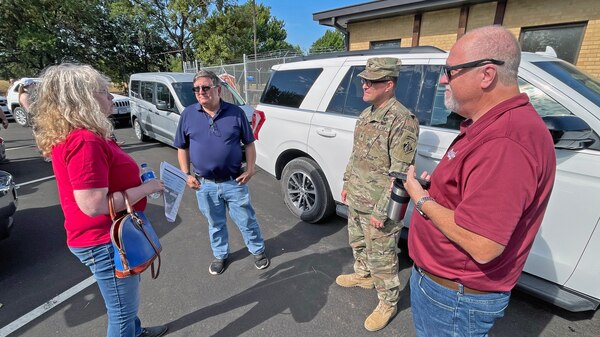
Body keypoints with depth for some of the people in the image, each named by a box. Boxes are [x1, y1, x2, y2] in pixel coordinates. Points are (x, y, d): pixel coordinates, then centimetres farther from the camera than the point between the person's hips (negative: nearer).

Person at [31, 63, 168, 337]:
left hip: (106, 237, 10)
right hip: (105, 242, -10)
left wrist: (135, 178, 7)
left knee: (124, 304, 31)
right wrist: (145, 188, -22)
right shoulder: (85, 142, -27)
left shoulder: (74, 135, 7)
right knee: (123, 310, 13)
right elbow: (93, 205, -30)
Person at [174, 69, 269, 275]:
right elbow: (182, 148, 7)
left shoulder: (235, 113, -5)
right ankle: (220, 255, 43)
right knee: (215, 224, 19)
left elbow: (249, 143, 2)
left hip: (234, 181, -1)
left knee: (246, 220, 12)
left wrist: (250, 168, -9)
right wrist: (186, 174, -2)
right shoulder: (188, 115, -1)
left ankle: (258, 250, 36)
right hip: (205, 184, 2)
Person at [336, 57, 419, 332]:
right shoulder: (366, 115, 7)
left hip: (377, 206, -8)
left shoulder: (402, 121, -20)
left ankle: (388, 303, 31)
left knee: (381, 257, 8)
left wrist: (381, 211, -21)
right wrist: (347, 183, 18)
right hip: (355, 200, 9)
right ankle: (363, 275, 52)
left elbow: (400, 173, -22)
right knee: (358, 243, 27)